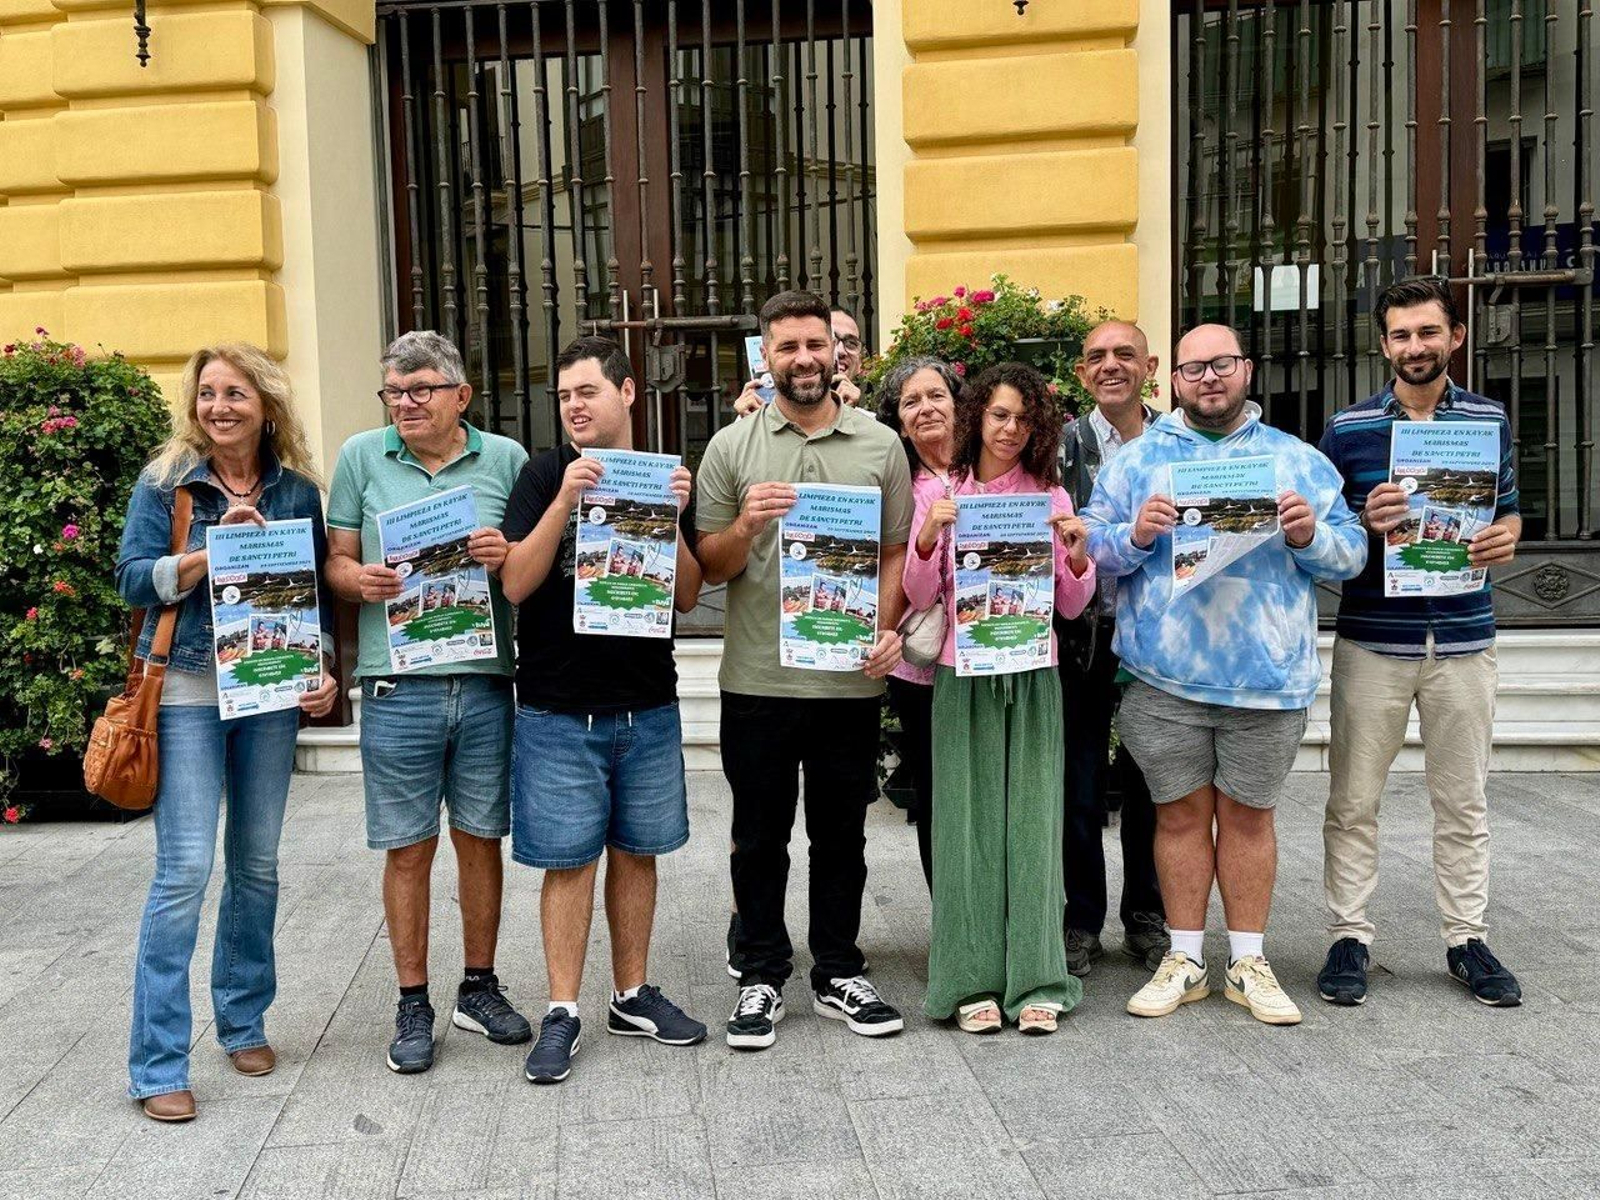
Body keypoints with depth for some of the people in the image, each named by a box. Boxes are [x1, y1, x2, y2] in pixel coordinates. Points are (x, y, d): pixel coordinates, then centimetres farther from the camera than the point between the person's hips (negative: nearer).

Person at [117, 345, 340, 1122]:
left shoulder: (297, 489, 6)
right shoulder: (165, 483, 0)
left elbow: (317, 590, 11)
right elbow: (134, 581, -6)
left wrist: (324, 672, -1)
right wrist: (217, 549, -19)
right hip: (188, 693, -3)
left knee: (257, 866, 11)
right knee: (185, 870, -7)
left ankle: (244, 1022, 28)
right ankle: (157, 1064, 3)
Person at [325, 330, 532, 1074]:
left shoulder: (504, 458, 7)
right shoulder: (361, 457, 7)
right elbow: (338, 559, 9)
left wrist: (509, 556, -12)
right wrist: (356, 578, -13)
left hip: (486, 681, 1)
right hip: (398, 683, -1)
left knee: (481, 838, 11)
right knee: (408, 848, 6)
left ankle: (480, 988, 28)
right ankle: (413, 1005, 21)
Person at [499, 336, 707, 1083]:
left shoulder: (663, 477, 5)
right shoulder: (545, 475, -2)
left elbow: (687, 597, 2)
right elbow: (514, 583, -11)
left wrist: (672, 518, -13)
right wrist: (564, 501, -21)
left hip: (648, 706, 3)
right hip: (558, 710, -3)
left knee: (636, 851, 12)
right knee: (569, 860, 2)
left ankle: (632, 996, 27)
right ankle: (562, 1014, 13)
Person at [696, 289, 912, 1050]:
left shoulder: (880, 445, 6)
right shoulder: (732, 447, 2)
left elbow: (896, 551, 9)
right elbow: (710, 566, 3)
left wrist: (886, 625, -7)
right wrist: (747, 524, -17)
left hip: (850, 678, 1)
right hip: (756, 680, -1)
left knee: (841, 834, 12)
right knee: (760, 837, 10)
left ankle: (838, 976, 28)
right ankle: (761, 979, 24)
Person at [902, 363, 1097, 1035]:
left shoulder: (1050, 496, 9)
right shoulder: (939, 493, 5)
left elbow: (1071, 606, 7)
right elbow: (919, 598, 1)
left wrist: (1078, 553, -11)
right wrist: (926, 537, -15)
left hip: (1033, 675, 1)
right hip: (963, 675, -1)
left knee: (1031, 820, 0)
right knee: (968, 822, 0)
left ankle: (1033, 980, 8)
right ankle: (971, 982, 8)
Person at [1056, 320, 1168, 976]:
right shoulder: (1062, 444, 0)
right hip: (1084, 635, -1)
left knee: (1150, 783, 11)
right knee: (1081, 785, 5)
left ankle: (1147, 917, 26)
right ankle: (1082, 921, 19)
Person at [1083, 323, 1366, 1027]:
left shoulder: (1297, 460, 10)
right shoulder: (1136, 459, 8)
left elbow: (1351, 554, 7)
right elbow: (1090, 547, 4)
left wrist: (1311, 534, -13)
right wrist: (1135, 535, -15)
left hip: (1267, 676, 1)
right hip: (1164, 677, 0)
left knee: (1248, 813, 9)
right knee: (1181, 812, 7)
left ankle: (1248, 962, 22)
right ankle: (1184, 960, 20)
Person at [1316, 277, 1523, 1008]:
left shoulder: (1490, 421, 7)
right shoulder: (1347, 429, 0)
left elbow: (1508, 513, 14)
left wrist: (1504, 538, -9)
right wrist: (1366, 524, -18)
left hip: (1463, 640, 2)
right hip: (1371, 640, -2)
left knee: (1463, 802, 11)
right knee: (1353, 801, 4)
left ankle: (1466, 939, 23)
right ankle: (1348, 936, 15)